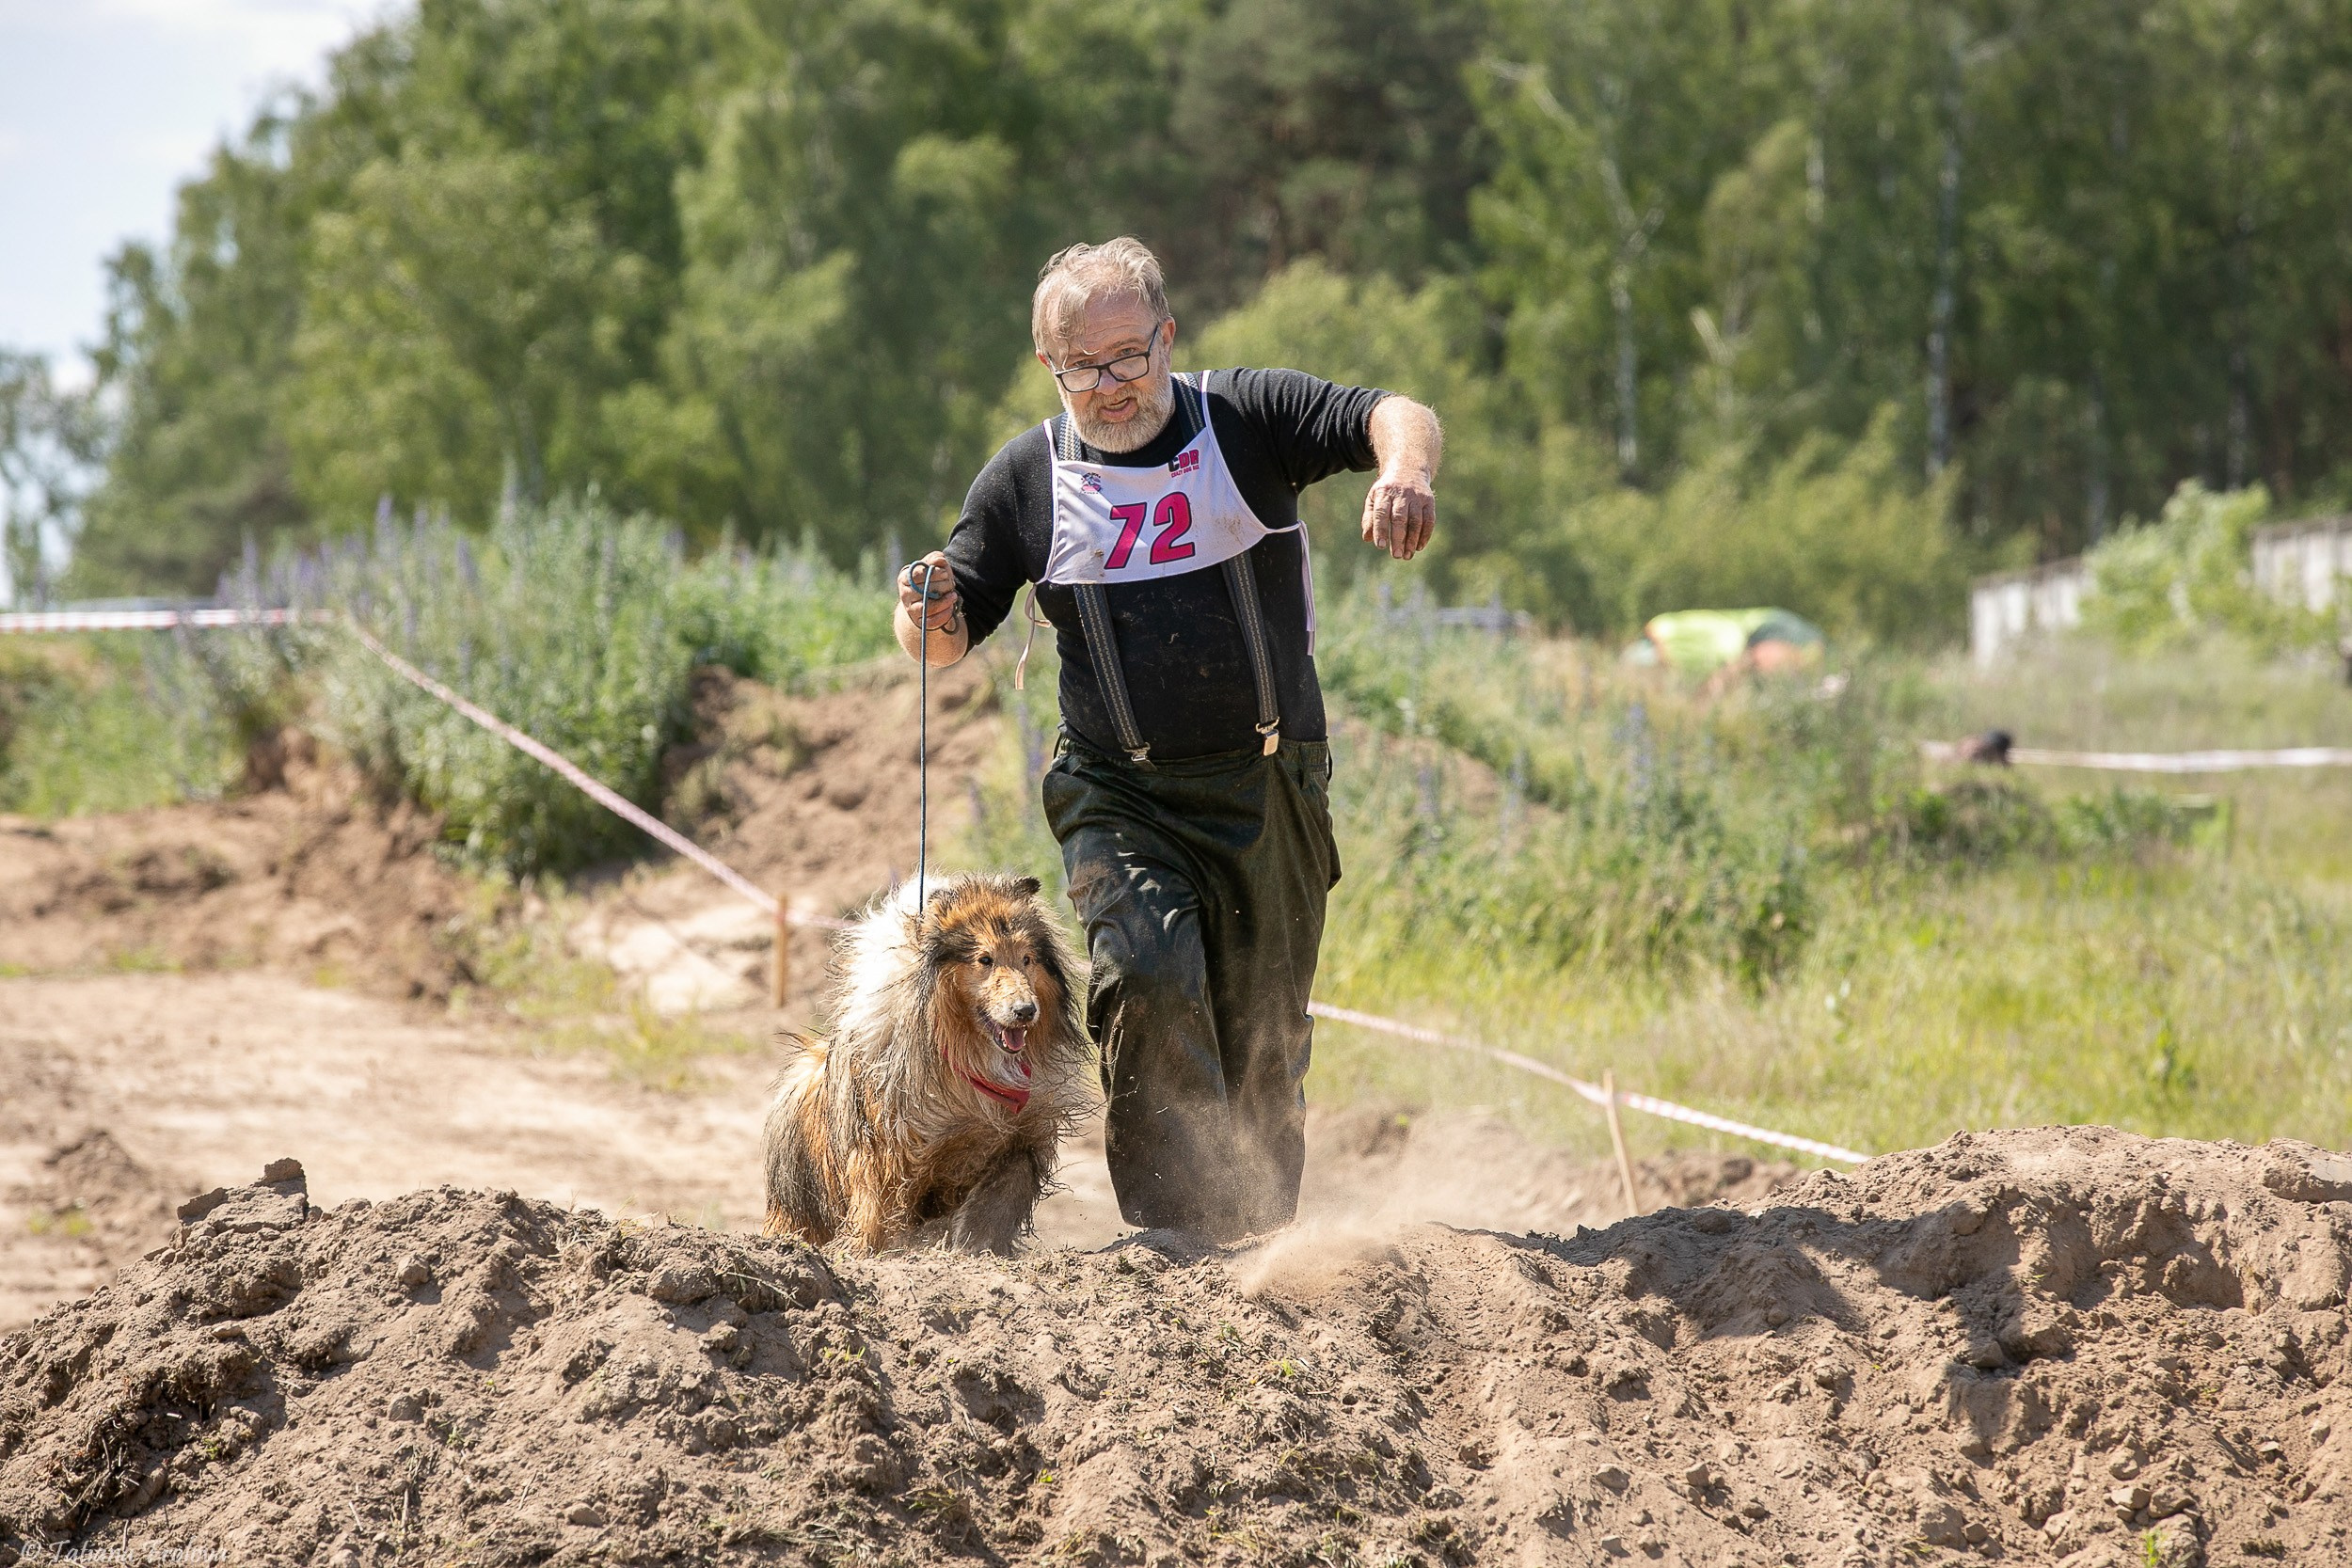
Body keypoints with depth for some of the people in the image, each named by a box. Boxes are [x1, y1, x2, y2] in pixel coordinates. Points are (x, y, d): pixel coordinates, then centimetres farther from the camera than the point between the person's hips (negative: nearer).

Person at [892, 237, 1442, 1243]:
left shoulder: (1246, 420, -2)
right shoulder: (1025, 480, 3)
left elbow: (1392, 416, -15)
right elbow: (947, 641, 6)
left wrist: (1405, 470, -39)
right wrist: (931, 617, -18)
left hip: (1269, 789, 0)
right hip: (1121, 799, 0)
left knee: (1264, 1040, 8)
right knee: (1150, 977, -26)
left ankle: (1257, 1245, 28)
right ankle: (1176, 1234, -22)